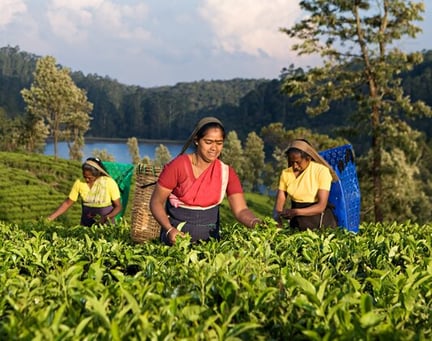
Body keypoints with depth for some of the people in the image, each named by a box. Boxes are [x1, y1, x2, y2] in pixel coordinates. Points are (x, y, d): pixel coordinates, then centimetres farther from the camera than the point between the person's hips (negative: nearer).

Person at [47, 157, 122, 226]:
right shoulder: (79, 182, -6)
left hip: (106, 224, -3)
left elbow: (118, 206, -7)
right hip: (86, 224, 3)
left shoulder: (109, 183, -13)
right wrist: (50, 218, -6)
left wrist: (106, 218, -24)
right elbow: (67, 203, 2)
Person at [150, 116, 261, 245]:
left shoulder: (227, 172, -4)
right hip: (177, 235, -2)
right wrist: (170, 229, -24)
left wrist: (255, 222, -32)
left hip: (210, 237, 2)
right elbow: (156, 202, -9)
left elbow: (241, 210, -10)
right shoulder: (177, 166, -12)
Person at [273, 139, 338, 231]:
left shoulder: (322, 171, -9)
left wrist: (296, 212, -26)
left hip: (319, 222, -3)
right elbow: (279, 203, 0)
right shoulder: (285, 173, 1)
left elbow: (321, 206, -13)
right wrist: (276, 216, -22)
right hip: (296, 223, 3)